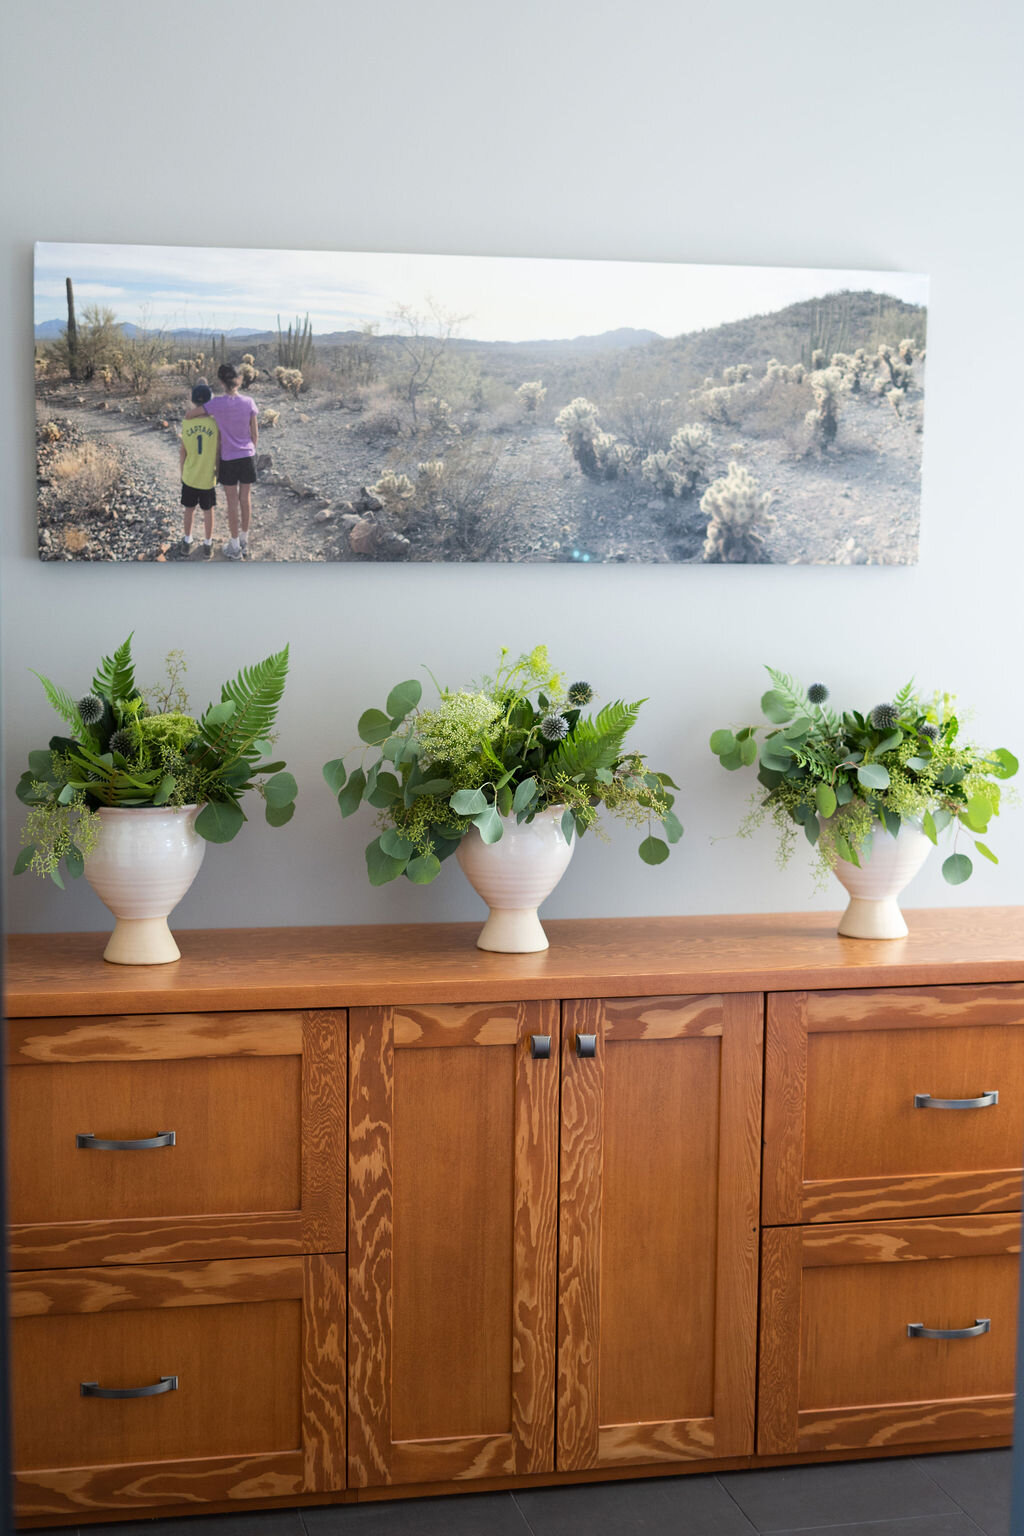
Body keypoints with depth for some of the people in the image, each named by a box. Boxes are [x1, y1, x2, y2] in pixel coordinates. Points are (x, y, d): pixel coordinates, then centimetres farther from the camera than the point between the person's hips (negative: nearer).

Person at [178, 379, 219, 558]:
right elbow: (218, 451, -9)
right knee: (208, 510, 14)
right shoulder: (215, 424, -17)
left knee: (189, 509, 18)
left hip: (189, 476, 1)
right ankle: (207, 545, 24)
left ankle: (187, 543, 29)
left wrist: (182, 473, 10)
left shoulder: (186, 423, -12)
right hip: (208, 477, -1)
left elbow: (183, 452, -3)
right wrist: (218, 472, 6)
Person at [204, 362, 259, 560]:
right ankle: (244, 541, 31)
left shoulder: (216, 404, -16)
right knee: (246, 499, 16)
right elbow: (255, 434, -1)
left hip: (228, 459, -2)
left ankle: (235, 547, 19)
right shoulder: (249, 402, -9)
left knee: (233, 503, 8)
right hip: (248, 457, 2)